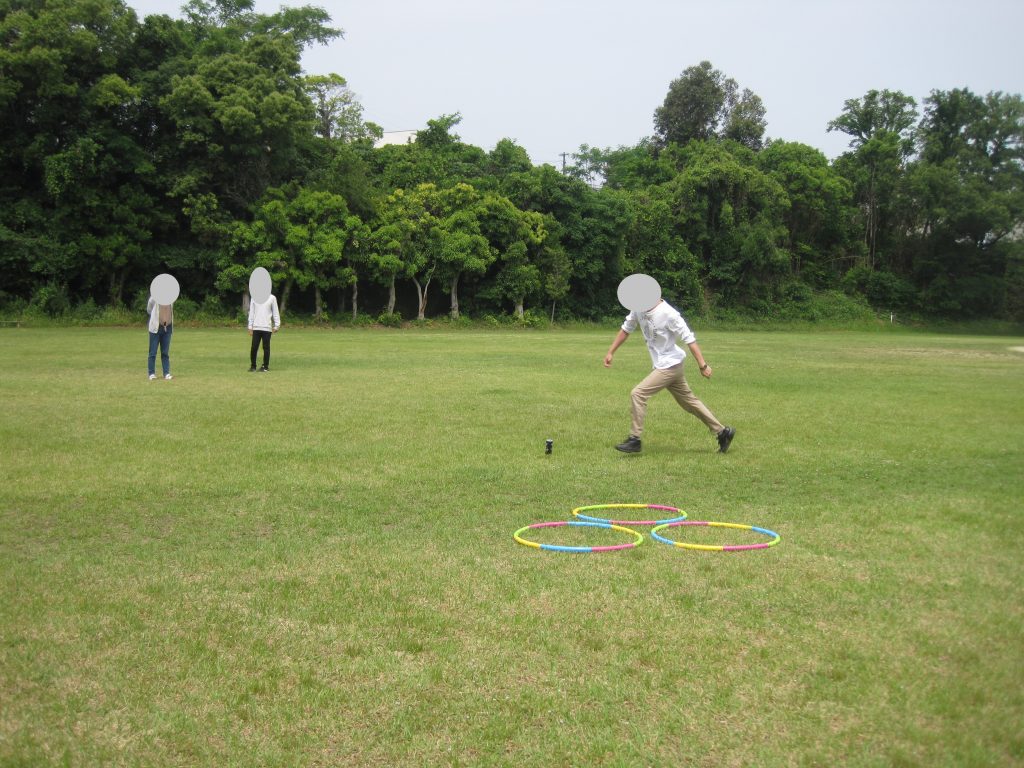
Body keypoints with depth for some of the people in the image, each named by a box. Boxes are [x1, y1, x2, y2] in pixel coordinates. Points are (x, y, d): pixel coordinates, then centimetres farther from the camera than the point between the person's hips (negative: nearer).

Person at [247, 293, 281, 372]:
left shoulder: (272, 298, 3)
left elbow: (275, 312, 5)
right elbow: (251, 313, 8)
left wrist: (277, 325, -3)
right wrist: (250, 327, 4)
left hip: (267, 327, -1)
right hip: (256, 327, 1)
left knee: (266, 347, 1)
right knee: (254, 347, -1)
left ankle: (266, 366, 10)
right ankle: (253, 366, 10)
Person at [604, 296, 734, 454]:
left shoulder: (668, 314, -23)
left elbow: (689, 339, -20)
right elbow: (626, 329, 14)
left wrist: (703, 365, -21)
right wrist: (611, 352, 12)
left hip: (670, 365, -8)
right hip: (662, 366, 8)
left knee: (638, 393, -14)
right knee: (689, 401, 16)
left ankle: (634, 439, -4)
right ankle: (722, 431, 26)